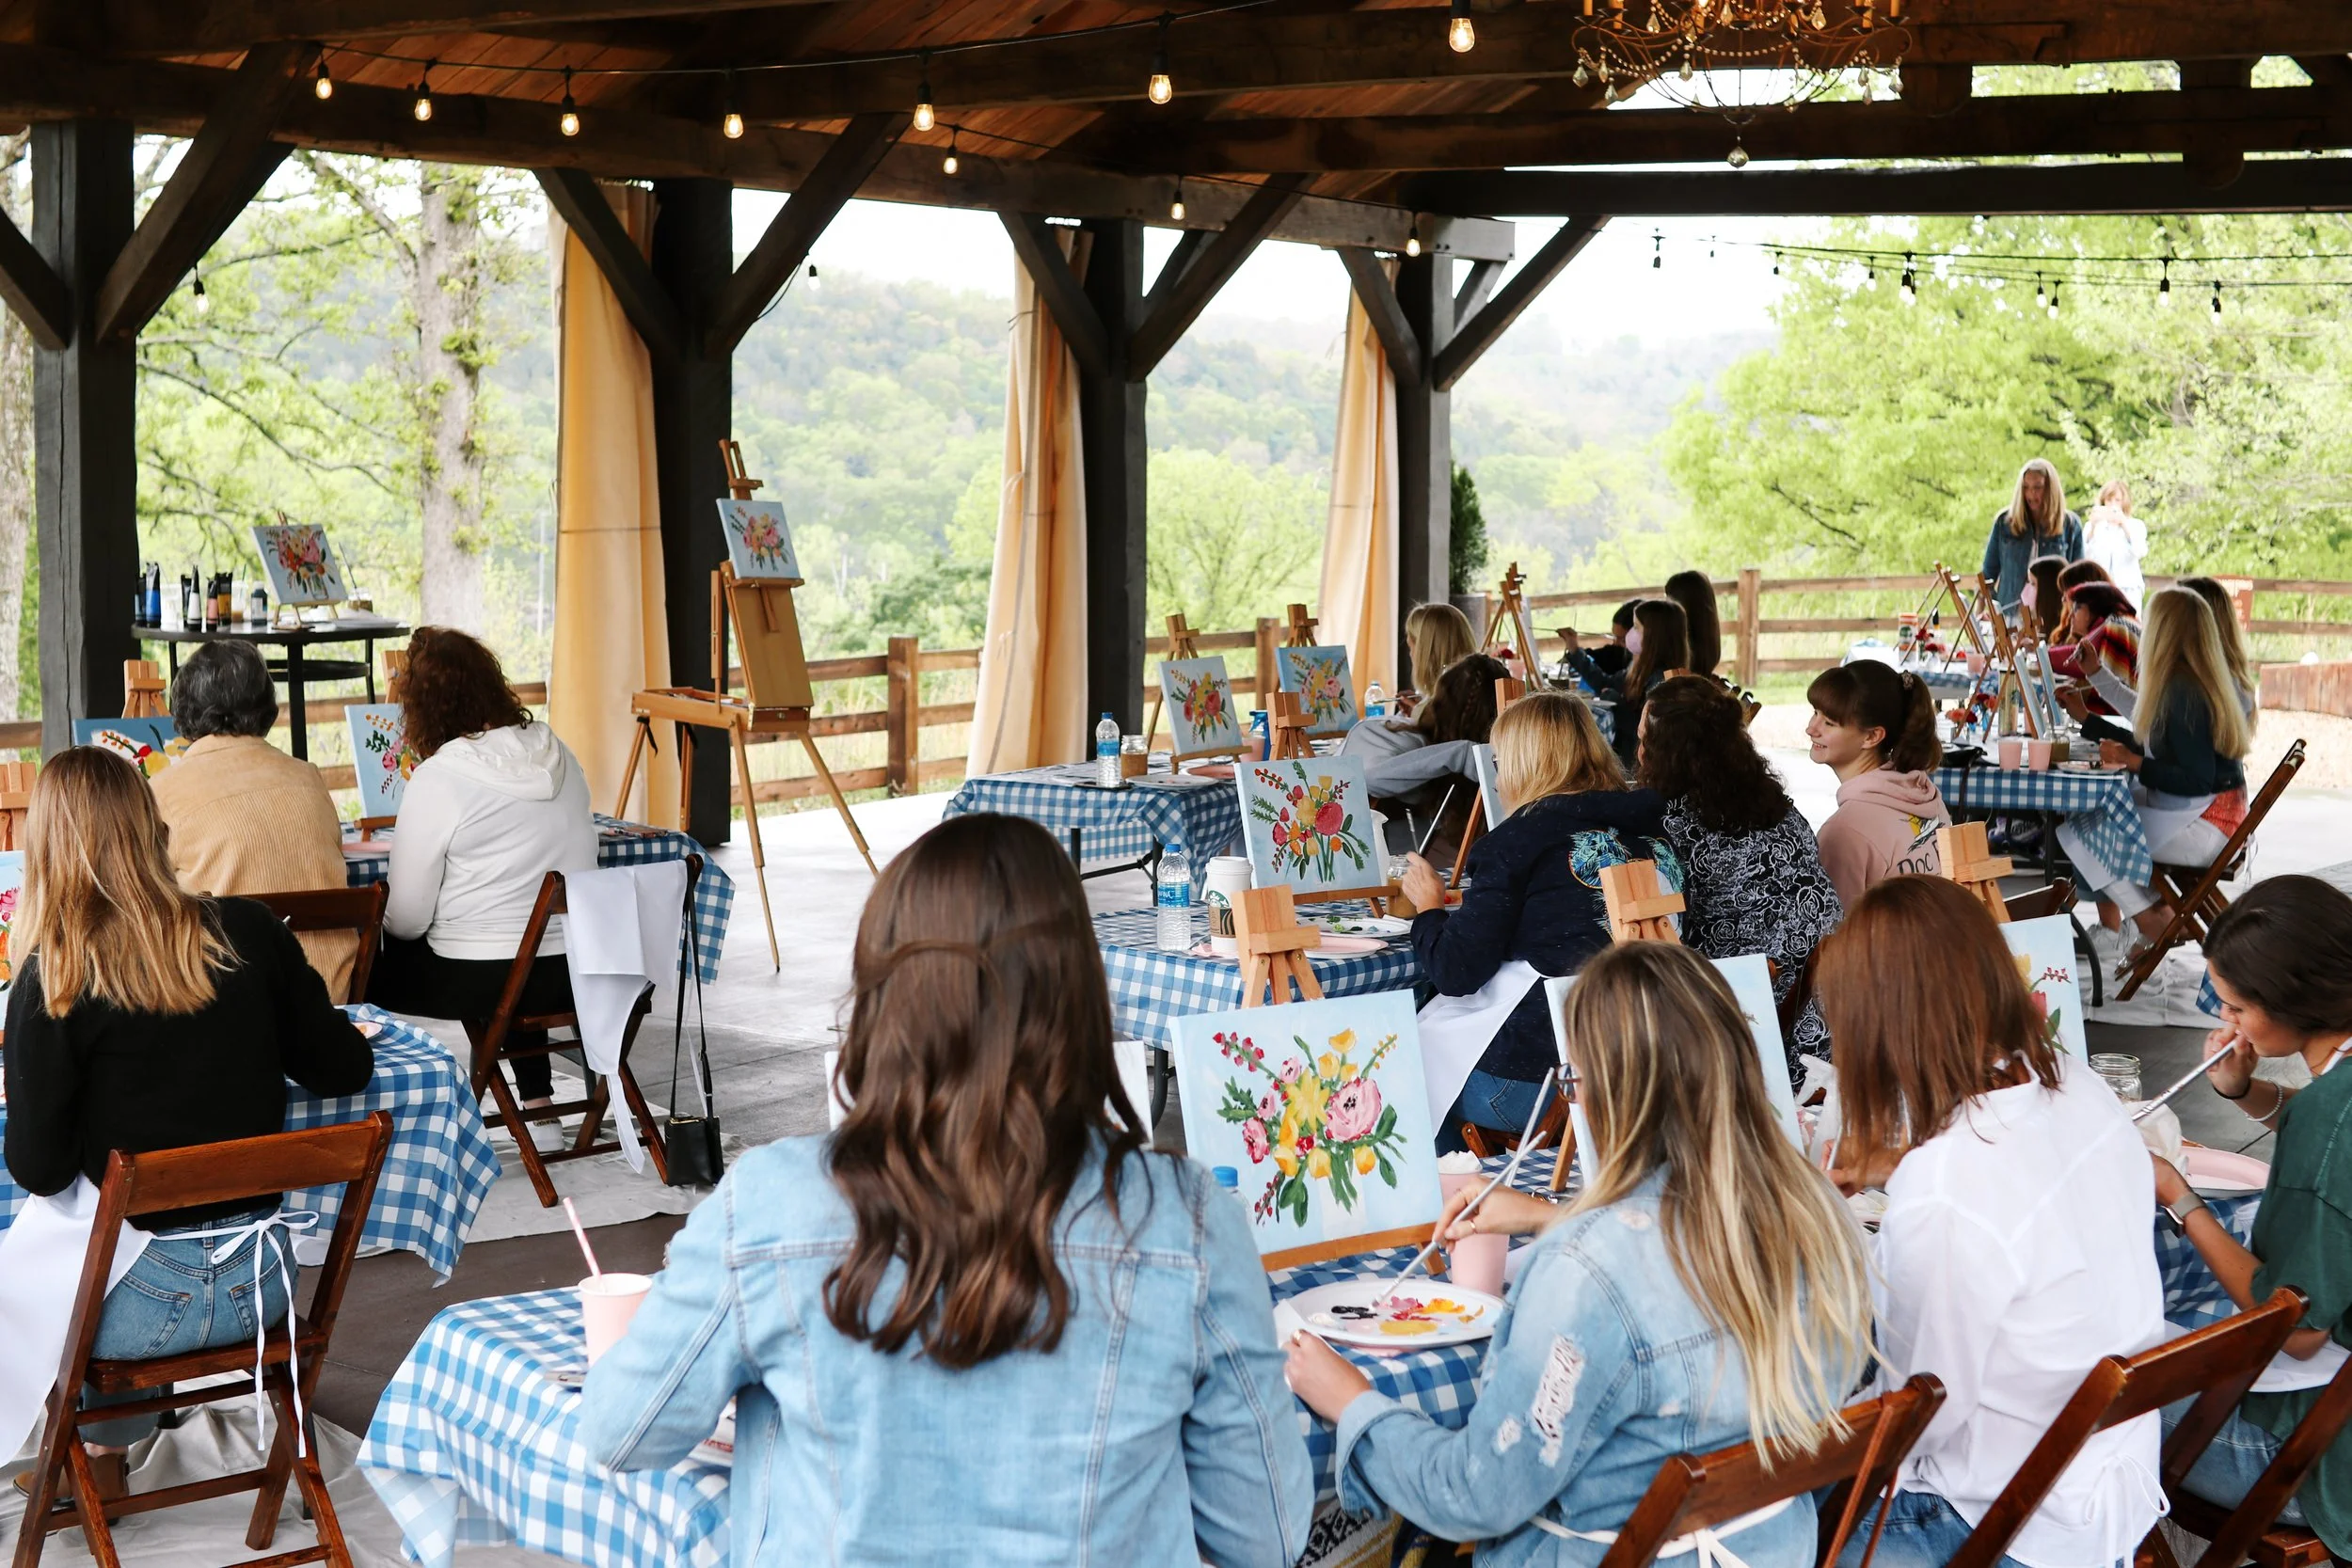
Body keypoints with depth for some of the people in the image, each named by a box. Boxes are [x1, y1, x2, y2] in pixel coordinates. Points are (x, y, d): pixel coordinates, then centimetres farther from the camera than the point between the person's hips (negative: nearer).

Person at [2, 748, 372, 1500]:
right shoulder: (250, 932, -6)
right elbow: (345, 1070, 3)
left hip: (147, 1297, -4)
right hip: (260, 1280, 5)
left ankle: (95, 1456, 42)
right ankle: (105, 1454, 46)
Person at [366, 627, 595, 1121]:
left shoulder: (438, 779, -15)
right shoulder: (554, 752, 3)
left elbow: (405, 921, -11)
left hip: (479, 981, -6)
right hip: (574, 971, 6)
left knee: (371, 969, 17)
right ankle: (537, 1103, 33)